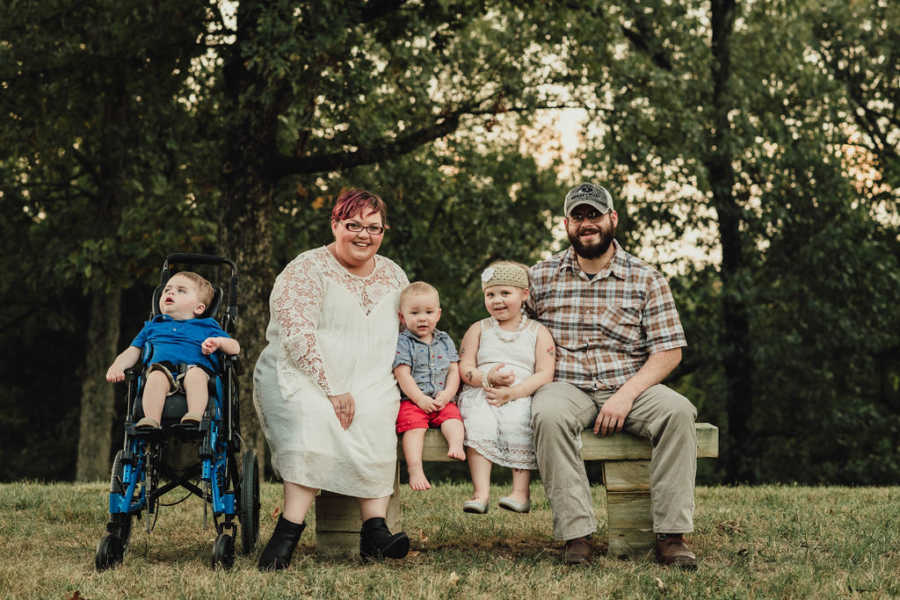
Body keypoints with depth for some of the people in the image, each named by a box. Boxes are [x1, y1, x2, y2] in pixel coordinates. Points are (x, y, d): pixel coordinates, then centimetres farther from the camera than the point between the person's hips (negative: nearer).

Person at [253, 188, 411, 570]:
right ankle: (289, 530, -39)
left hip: (368, 383, 4)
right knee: (312, 415, -36)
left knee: (375, 415, -30)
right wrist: (332, 390, -21)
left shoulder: (393, 276, 16)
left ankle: (374, 530, -35)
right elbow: (297, 336, -13)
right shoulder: (308, 269, -3)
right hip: (296, 376, -4)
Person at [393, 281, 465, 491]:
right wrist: (420, 399, -16)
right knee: (414, 425, -28)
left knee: (452, 418, -25)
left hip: (442, 400, 4)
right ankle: (415, 469, -39)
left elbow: (454, 371, 12)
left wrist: (447, 394, -7)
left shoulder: (445, 341, 17)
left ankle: (456, 445, -44)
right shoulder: (402, 342, 3)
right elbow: (403, 375, -6)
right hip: (412, 400, -4)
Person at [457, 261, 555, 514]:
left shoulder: (538, 332, 12)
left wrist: (511, 393, -15)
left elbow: (545, 374, 0)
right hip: (481, 394, 1)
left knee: (518, 421, -35)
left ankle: (521, 491, -33)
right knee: (480, 422, -32)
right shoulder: (478, 329, 18)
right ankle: (481, 491, -37)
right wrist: (488, 377, -14)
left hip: (522, 396, -1)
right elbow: (464, 369, 8)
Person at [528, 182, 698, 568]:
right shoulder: (540, 276, 11)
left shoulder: (645, 280, 7)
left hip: (628, 388, 1)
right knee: (549, 416, -36)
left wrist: (626, 395, -13)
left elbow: (669, 351, 1)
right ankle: (576, 535, -35)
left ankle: (671, 536, -28)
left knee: (678, 411, -30)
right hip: (565, 387, 0)